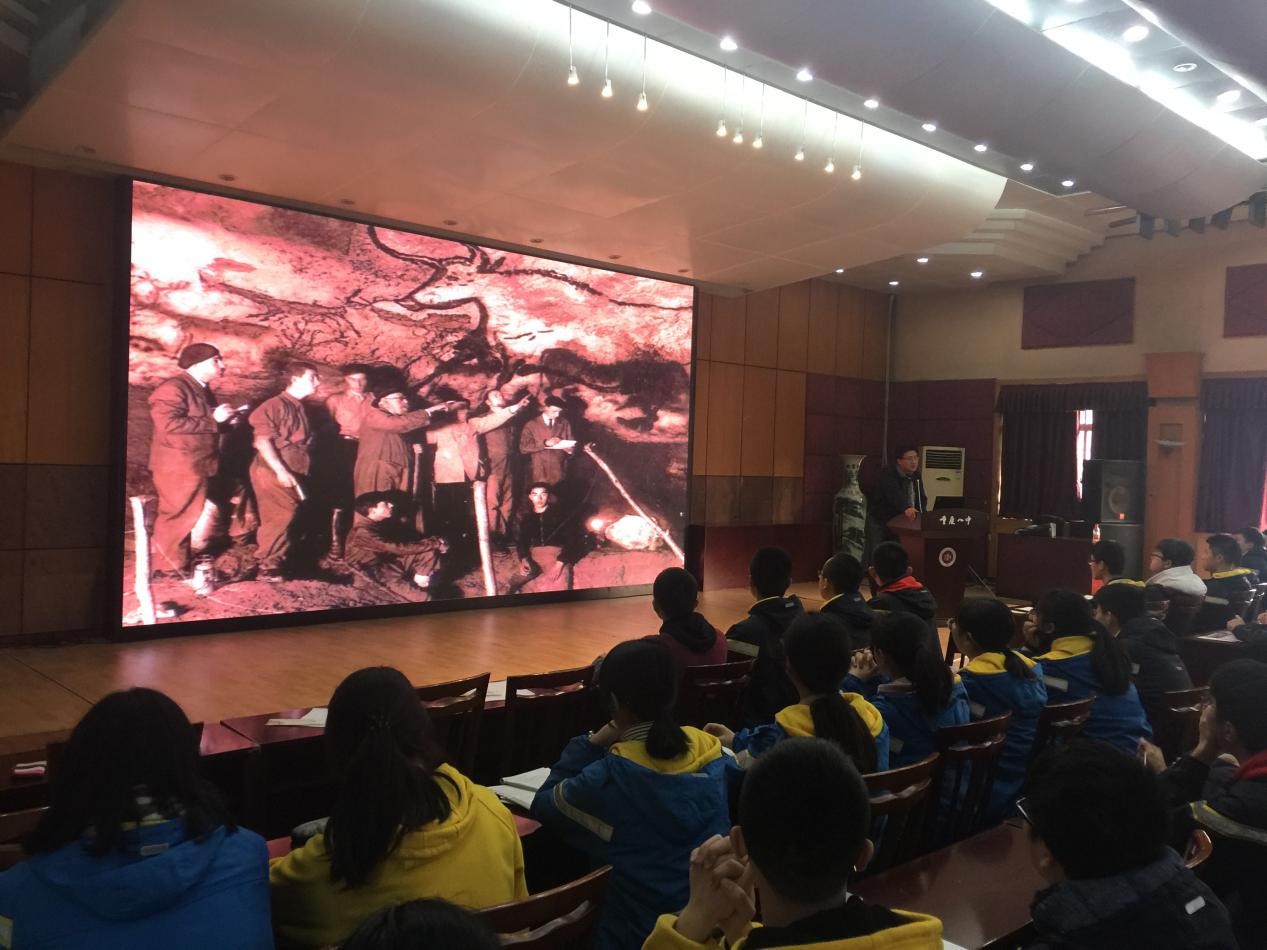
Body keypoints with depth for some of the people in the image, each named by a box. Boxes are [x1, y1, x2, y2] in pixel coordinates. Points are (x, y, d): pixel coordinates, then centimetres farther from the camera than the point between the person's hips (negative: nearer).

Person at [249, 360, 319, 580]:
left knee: (293, 518, 11)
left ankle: (281, 560, 24)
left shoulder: (299, 407, 14)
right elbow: (262, 440, -19)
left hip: (293, 474, 9)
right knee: (280, 517, -9)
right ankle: (267, 566, 0)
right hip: (272, 473, -8)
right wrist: (280, 471, -23)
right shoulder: (275, 405, -13)